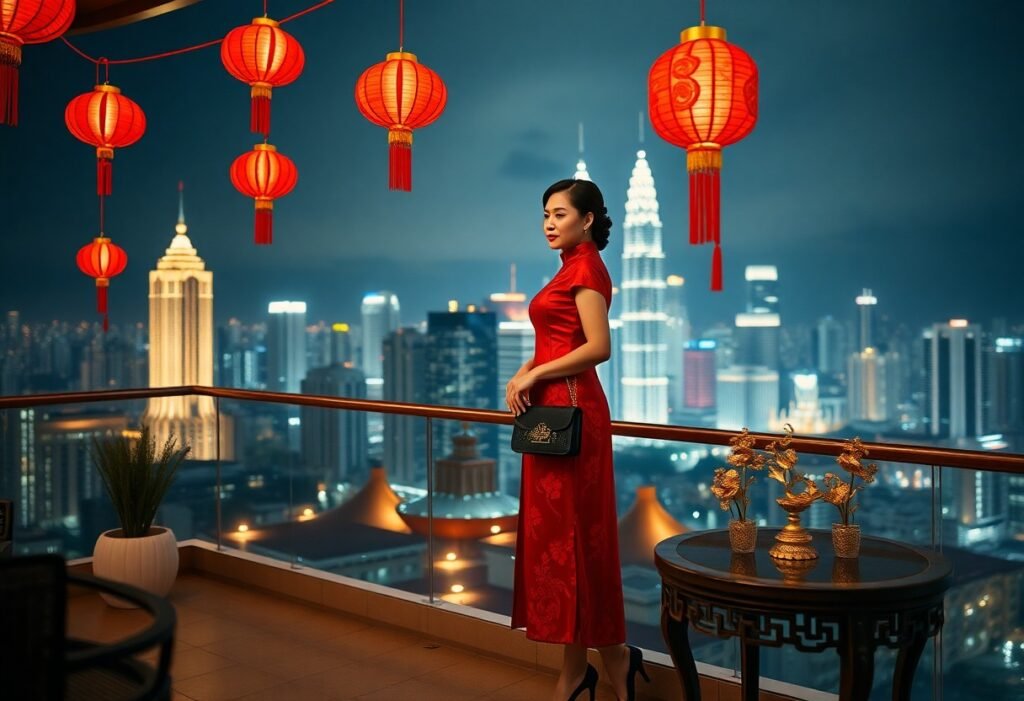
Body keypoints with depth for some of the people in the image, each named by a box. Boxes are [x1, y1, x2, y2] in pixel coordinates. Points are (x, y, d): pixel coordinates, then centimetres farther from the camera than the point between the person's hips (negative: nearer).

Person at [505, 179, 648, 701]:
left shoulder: (586, 268, -11)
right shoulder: (572, 268, 18)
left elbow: (599, 347, -21)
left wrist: (534, 376, -14)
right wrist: (524, 375, 3)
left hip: (571, 410, -10)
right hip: (554, 410, 10)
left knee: (571, 531, -4)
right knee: (557, 532, 11)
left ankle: (613, 654, 9)